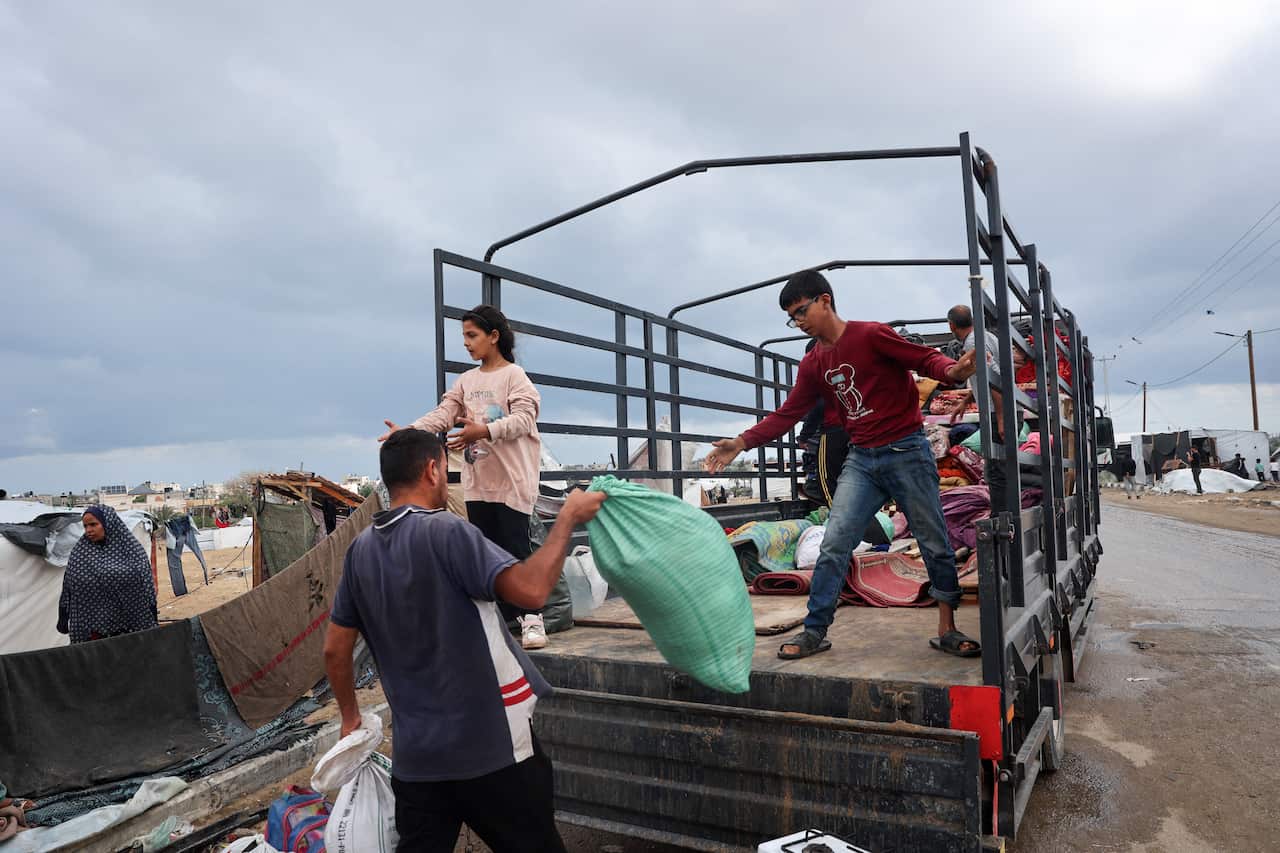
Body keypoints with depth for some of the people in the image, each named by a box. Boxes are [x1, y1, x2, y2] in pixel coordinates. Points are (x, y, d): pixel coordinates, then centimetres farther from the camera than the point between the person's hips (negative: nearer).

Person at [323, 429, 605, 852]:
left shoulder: (361, 549, 3)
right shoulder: (443, 531, -18)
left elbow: (335, 649, 10)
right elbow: (531, 590, -29)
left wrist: (350, 717, 24)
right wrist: (568, 516, -18)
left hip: (415, 752, 6)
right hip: (489, 744, -6)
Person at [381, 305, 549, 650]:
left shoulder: (514, 375, -5)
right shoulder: (466, 380, 13)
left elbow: (523, 418, -18)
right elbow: (443, 414, 2)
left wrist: (483, 430, -33)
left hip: (511, 479, -6)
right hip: (477, 482, 7)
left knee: (517, 547, -4)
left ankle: (531, 616, 6)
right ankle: (504, 615, 22)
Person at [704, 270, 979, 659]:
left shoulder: (871, 335, -9)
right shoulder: (813, 365, 9)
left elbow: (924, 358, -11)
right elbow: (787, 414, 9)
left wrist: (952, 370, -34)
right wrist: (742, 443, 0)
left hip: (906, 451, -4)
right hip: (861, 459, 5)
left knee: (935, 544, 5)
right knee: (833, 546, -3)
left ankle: (947, 630, 20)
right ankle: (814, 631, 5)